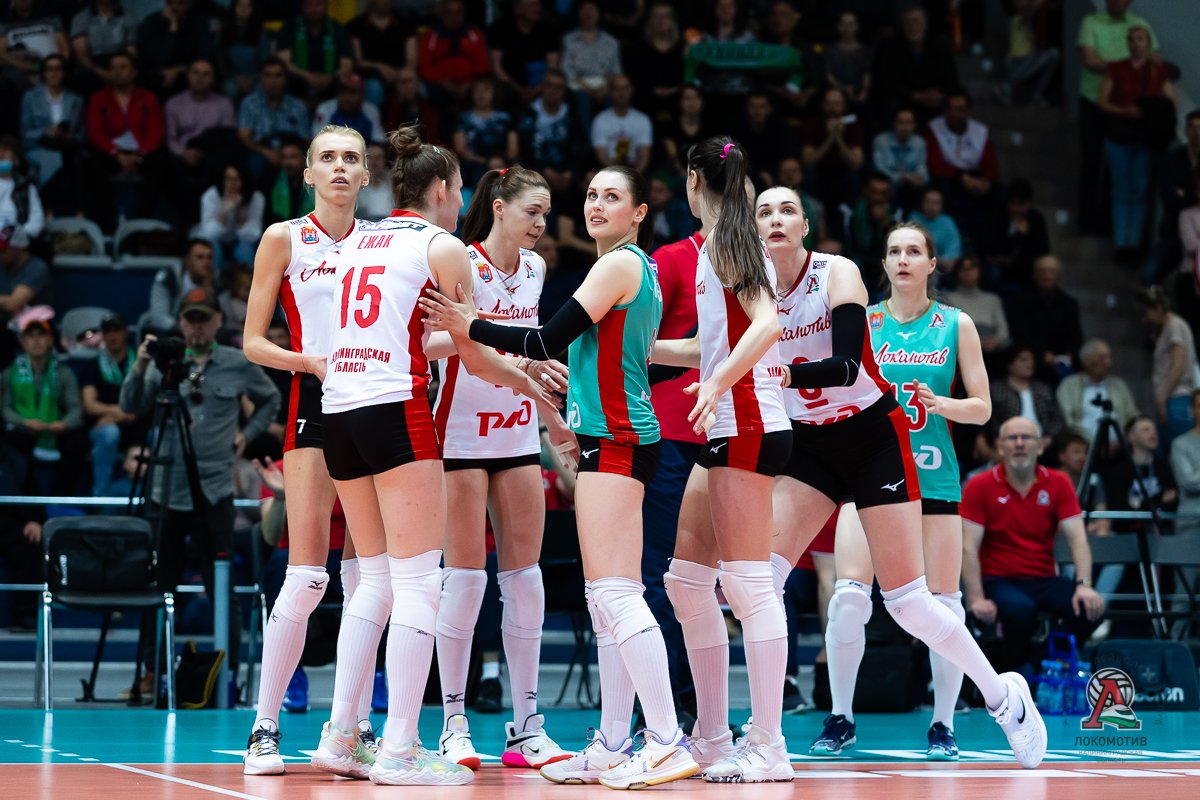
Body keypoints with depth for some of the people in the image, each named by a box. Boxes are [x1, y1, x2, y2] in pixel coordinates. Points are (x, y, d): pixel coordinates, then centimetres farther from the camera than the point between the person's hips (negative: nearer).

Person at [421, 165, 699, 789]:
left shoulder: (620, 264, -9)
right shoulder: (639, 268, 20)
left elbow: (548, 342, -14)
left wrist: (471, 327, -8)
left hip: (615, 441, -10)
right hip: (616, 440, 10)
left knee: (615, 594, -14)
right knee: (608, 598, 8)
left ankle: (667, 742, -17)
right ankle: (614, 746, 9)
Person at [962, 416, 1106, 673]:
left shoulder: (1058, 484, 5)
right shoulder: (980, 487, -4)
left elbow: (1077, 538, -5)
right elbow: (968, 547, -10)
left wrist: (1084, 585, -22)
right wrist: (976, 599, -23)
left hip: (1044, 579, 3)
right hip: (998, 581, -3)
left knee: (1089, 607, -25)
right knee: (1019, 609, -37)